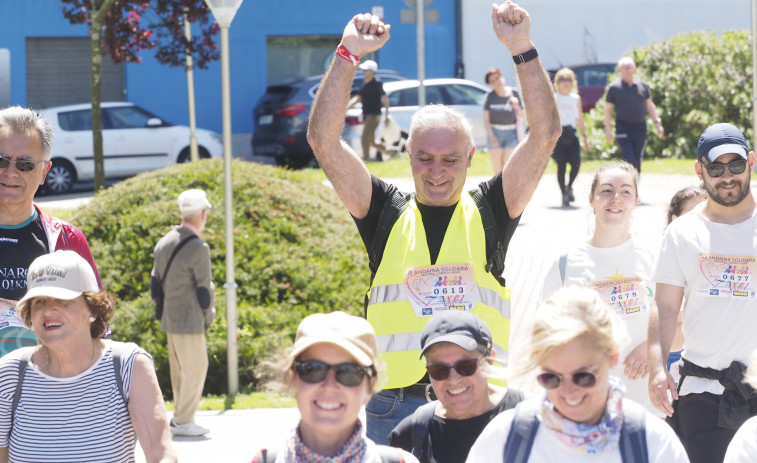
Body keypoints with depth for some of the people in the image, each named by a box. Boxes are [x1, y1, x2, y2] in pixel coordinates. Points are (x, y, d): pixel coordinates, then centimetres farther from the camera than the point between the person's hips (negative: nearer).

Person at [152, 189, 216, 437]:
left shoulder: (164, 243, 8)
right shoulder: (198, 248, -16)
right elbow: (205, 287, -12)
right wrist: (208, 317, 1)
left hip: (169, 318, 8)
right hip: (189, 321, -8)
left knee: (179, 370, 15)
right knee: (195, 369, 0)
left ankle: (180, 417, 21)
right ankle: (183, 421, 1)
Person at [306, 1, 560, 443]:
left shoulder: (489, 210, 7)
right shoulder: (387, 211, 8)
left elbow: (546, 134, 0)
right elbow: (324, 141, 2)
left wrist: (523, 49, -7)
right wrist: (348, 56, -4)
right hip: (395, 403, 0)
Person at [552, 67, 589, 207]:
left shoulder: (576, 98, 14)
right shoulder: (553, 98, 2)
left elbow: (580, 119, 19)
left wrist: (585, 137, 16)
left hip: (571, 134, 3)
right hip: (557, 133, -3)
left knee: (576, 163, -12)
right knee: (561, 165, -6)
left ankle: (569, 187, 15)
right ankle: (564, 195, 4)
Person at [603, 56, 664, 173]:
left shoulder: (642, 85, 8)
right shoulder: (614, 87, -2)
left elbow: (650, 105, 16)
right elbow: (608, 110, 1)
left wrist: (657, 122, 8)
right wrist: (608, 129, -6)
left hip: (640, 128, 4)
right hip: (623, 129, -4)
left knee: (637, 162, 8)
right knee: (629, 160, -14)